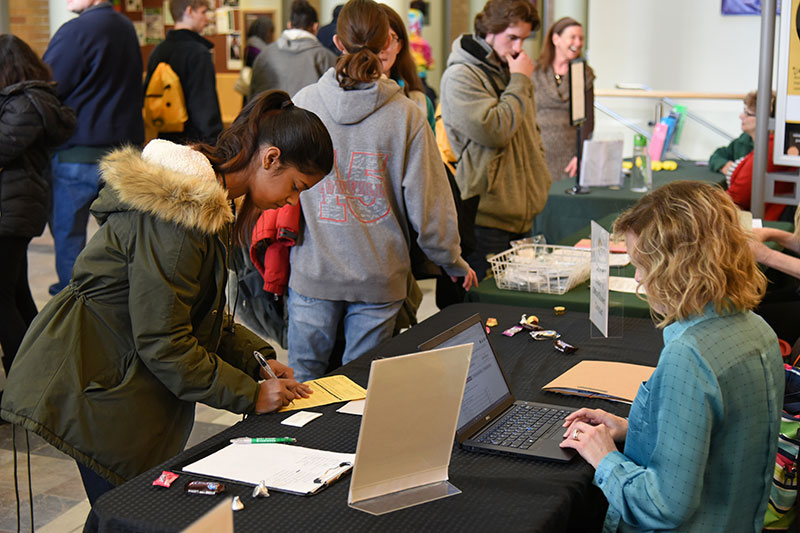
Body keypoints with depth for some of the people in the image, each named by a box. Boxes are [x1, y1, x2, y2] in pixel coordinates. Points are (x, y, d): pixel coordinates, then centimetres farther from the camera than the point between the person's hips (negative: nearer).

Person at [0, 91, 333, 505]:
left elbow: (204, 315, 18)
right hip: (98, 389, -10)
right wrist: (250, 395, -17)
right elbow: (161, 340, -23)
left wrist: (257, 359, 5)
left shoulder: (212, 203, 10)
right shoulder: (180, 212, -24)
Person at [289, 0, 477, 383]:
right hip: (378, 277, 0)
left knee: (302, 380, 13)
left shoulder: (303, 103, -6)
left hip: (313, 270, 1)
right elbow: (428, 201, -5)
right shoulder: (406, 115, -10)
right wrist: (454, 263, 10)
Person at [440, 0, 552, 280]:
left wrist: (538, 179, 17)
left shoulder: (512, 72, 16)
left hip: (521, 214, 8)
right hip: (485, 217, -8)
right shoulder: (460, 77, -10)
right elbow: (494, 130, -21)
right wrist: (520, 82, -12)